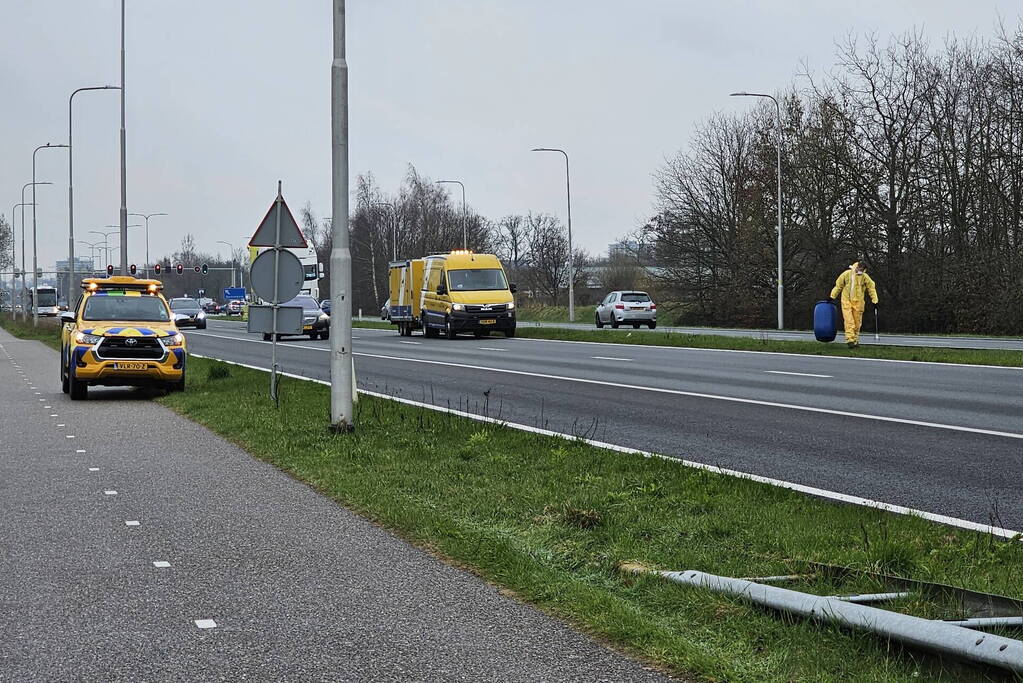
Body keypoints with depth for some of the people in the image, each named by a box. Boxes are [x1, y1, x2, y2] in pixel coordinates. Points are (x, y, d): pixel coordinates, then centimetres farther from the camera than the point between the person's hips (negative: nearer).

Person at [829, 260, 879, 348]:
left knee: (857, 322, 6)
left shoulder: (865, 277, -1)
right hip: (846, 301, -1)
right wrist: (832, 297, 10)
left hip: (858, 302, 1)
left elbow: (872, 288, 6)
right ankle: (850, 340, -17)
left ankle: (855, 340, 18)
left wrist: (874, 301, 2)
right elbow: (838, 286, 8)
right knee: (849, 321, -12)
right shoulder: (846, 274, -2)